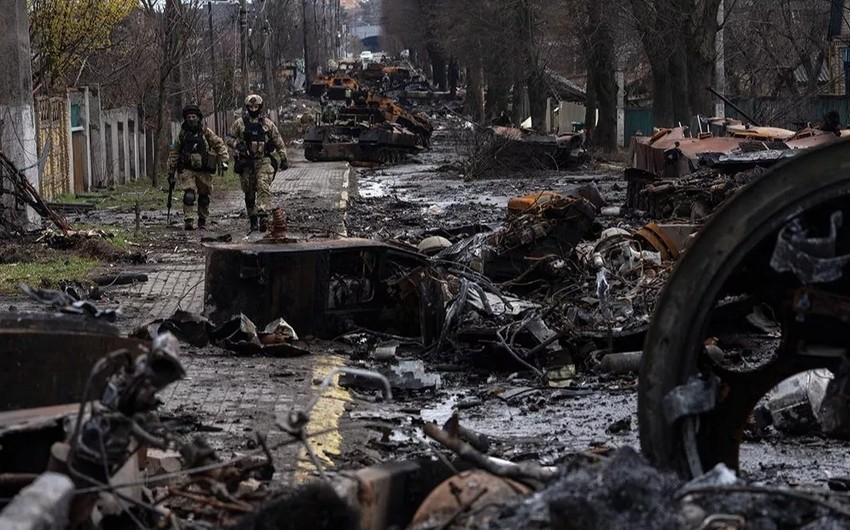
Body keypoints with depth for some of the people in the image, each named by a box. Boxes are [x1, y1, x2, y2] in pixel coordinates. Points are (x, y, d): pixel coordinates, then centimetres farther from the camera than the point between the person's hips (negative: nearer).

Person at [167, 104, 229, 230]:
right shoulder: (182, 134, 2)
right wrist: (171, 171, 9)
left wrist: (223, 160, -8)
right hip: (187, 170, -1)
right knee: (189, 195, -18)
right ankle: (188, 221, -21)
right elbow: (174, 153, 9)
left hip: (204, 171, 1)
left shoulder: (206, 132, -1)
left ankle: (202, 220, 26)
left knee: (204, 196, 9)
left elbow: (219, 145, 4)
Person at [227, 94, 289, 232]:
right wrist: (238, 144, -15)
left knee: (264, 187, -21)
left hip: (264, 161, -1)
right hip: (246, 162, 1)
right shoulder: (239, 123, 4)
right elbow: (229, 138, 6)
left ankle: (263, 216, -31)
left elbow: (279, 142, 11)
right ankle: (253, 221, 14)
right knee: (249, 193, 6)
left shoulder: (268, 124, 5)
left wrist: (283, 159, 7)